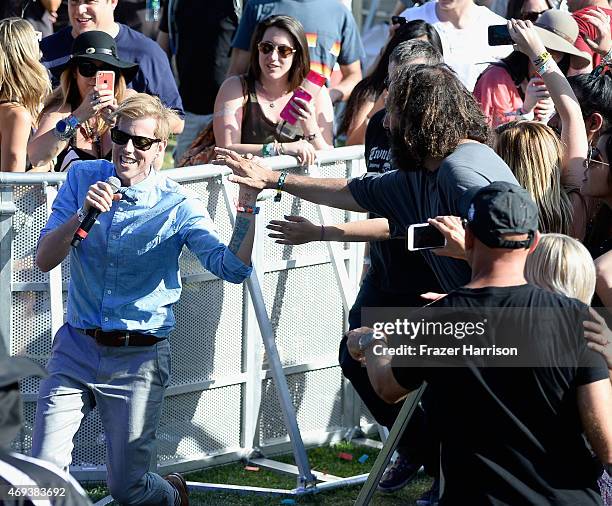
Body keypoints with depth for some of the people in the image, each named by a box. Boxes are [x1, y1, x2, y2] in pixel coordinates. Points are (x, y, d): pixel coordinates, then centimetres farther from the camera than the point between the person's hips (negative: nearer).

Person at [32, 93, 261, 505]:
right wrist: (83, 215, -22)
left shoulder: (179, 206, -7)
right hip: (76, 348, 2)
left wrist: (247, 207, -33)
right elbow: (44, 260, -6)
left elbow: (233, 268, -19)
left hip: (138, 359, -2)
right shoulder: (83, 178, 0)